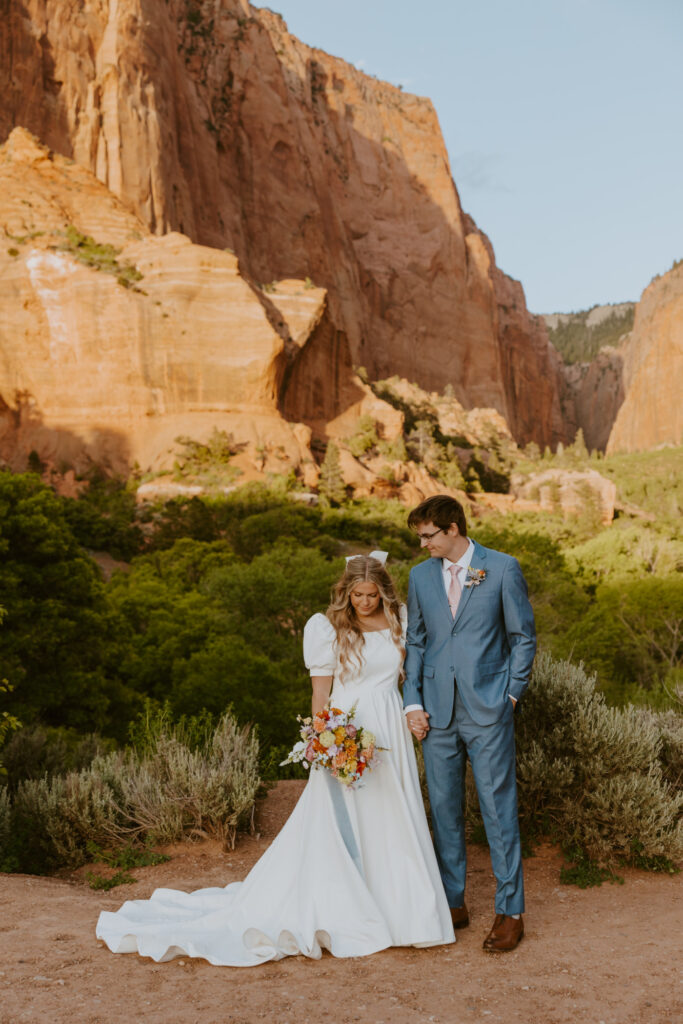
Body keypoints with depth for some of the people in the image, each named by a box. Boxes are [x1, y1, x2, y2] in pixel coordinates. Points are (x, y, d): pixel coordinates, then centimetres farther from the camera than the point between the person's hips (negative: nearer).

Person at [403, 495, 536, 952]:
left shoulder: (502, 568, -3)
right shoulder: (421, 577, 8)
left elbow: (524, 636, 1)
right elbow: (415, 642, 12)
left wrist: (511, 695, -3)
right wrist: (412, 702, 4)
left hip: (488, 712, -4)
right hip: (437, 713, 4)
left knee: (499, 809, 1)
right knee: (445, 809, 11)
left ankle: (510, 911, 14)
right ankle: (453, 903, 24)